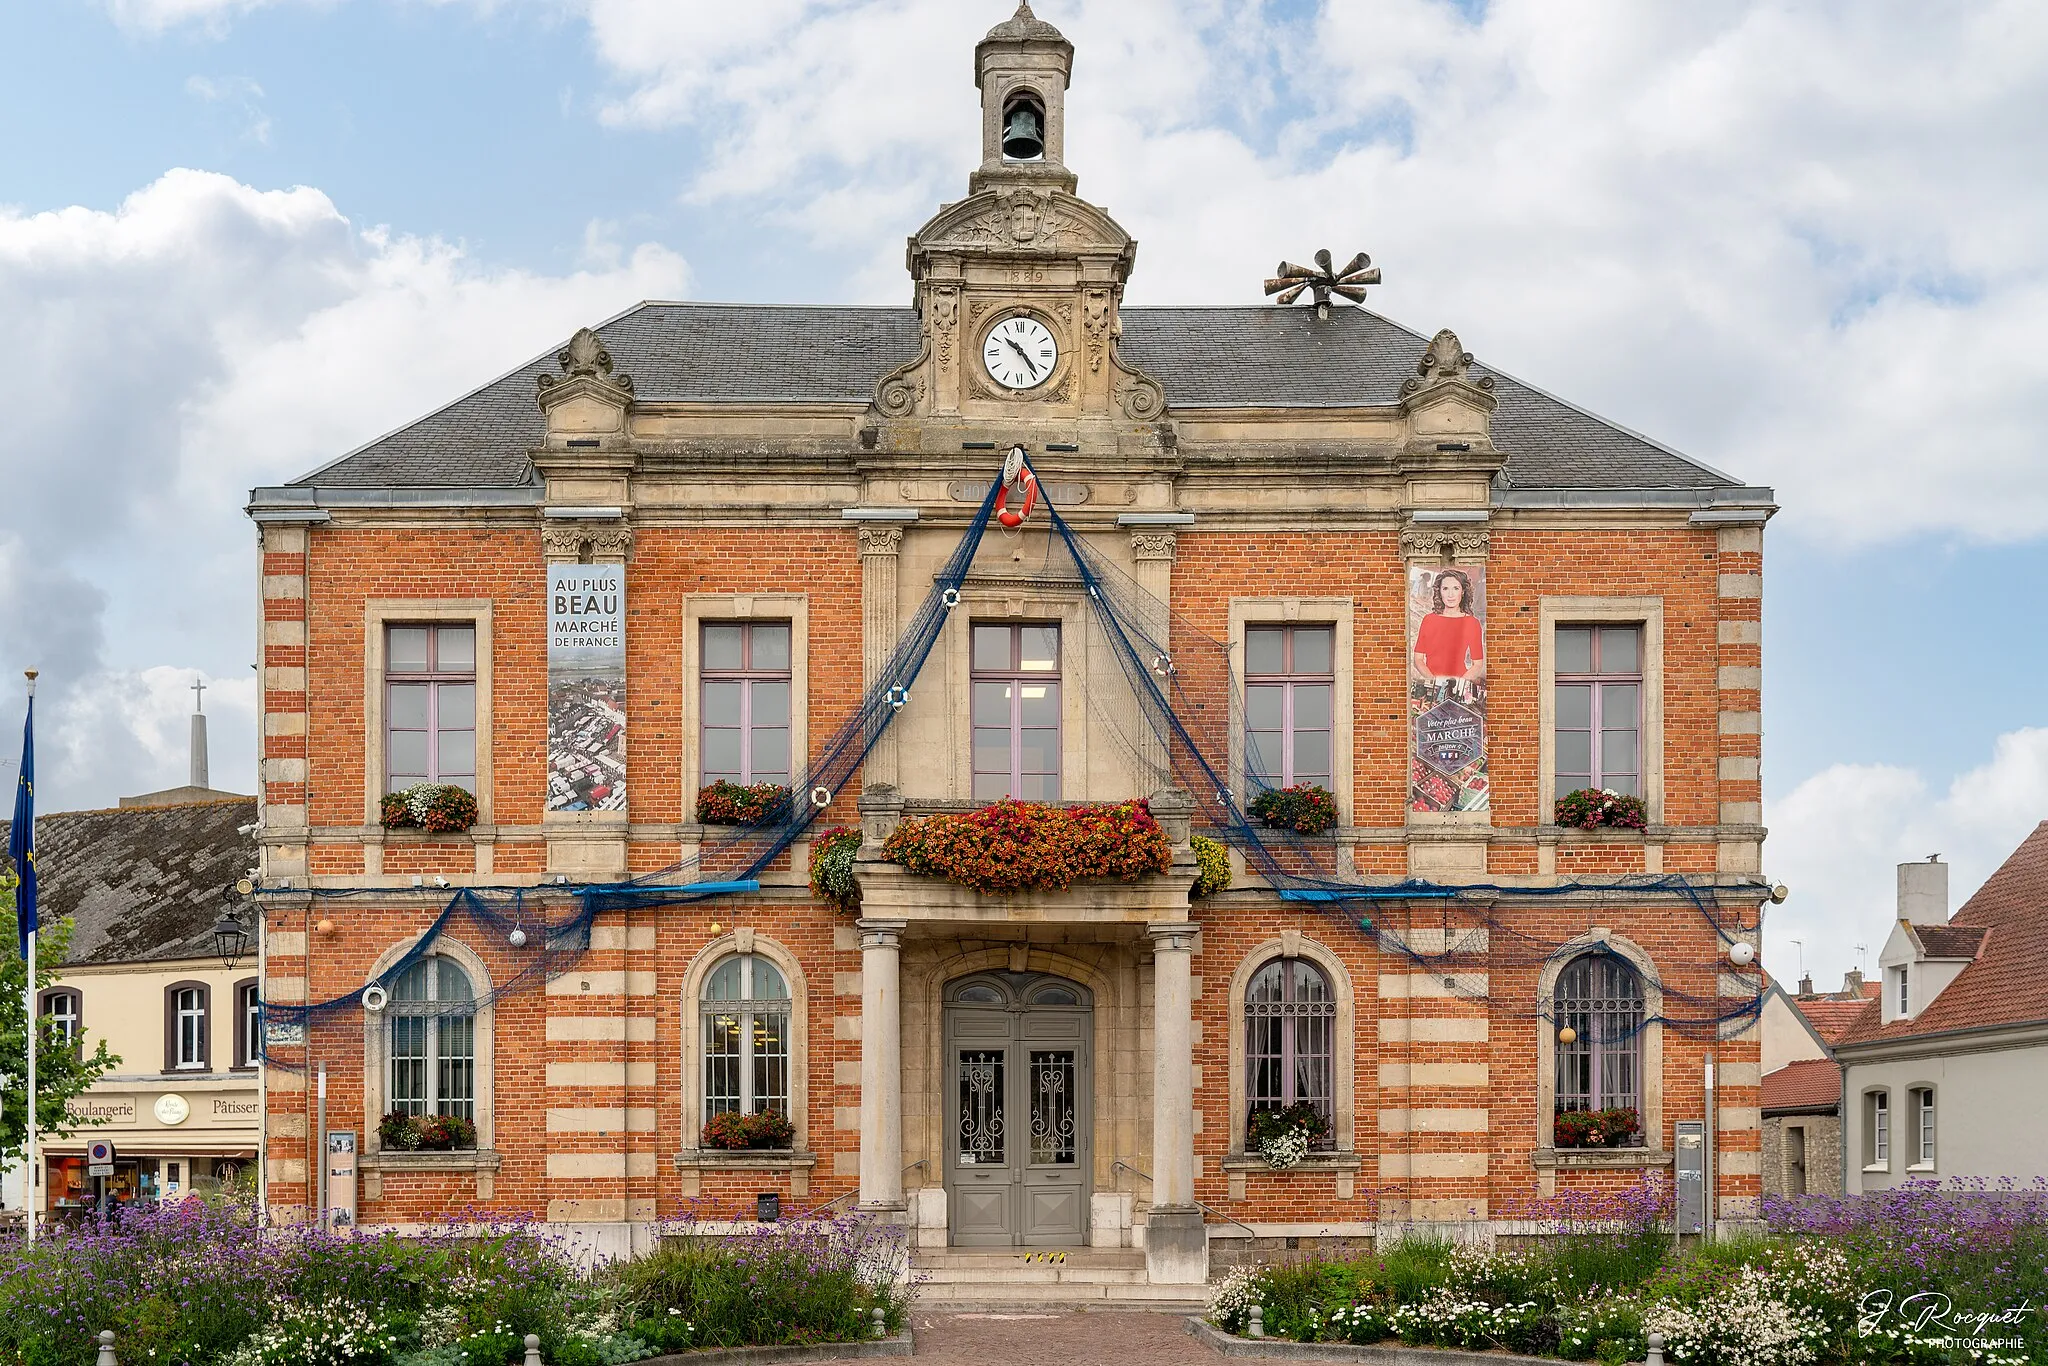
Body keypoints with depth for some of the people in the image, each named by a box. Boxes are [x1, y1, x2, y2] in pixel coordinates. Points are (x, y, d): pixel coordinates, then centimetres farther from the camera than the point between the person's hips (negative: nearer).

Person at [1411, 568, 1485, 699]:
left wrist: (1458, 682, -11)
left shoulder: (1472, 623, 5)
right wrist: (1434, 679, -9)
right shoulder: (1429, 620, 8)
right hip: (1431, 687, 1)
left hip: (1460, 690, -1)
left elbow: (1478, 665, 5)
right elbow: (1418, 659, 8)